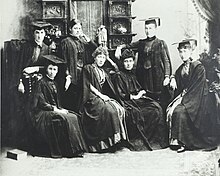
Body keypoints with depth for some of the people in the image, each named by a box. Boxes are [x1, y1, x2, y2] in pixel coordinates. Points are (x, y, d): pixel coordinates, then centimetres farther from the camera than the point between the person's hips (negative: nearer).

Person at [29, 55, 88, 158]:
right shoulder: (41, 83, -8)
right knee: (66, 119, -28)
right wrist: (56, 110, -16)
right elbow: (41, 103, -14)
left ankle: (76, 148, -16)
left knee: (74, 117, -15)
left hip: (54, 110, 8)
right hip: (41, 113, -8)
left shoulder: (53, 83, 17)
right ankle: (71, 150, -23)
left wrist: (61, 109, 1)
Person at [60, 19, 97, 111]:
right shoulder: (66, 42, -1)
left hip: (83, 76, 5)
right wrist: (68, 76, -16)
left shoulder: (83, 40, 17)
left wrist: (88, 39, -2)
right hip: (72, 76, -5)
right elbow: (64, 61, -7)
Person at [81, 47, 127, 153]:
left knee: (119, 110, -19)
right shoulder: (88, 68, 2)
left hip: (102, 97, 7)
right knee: (109, 110, -32)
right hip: (92, 98, -7)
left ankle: (118, 137, -20)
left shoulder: (103, 72, 24)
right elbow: (88, 86, -8)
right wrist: (101, 95, -13)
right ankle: (108, 141, -29)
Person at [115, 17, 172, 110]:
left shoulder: (161, 43, 3)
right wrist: (120, 47, -7)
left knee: (161, 105, -6)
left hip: (158, 77, -3)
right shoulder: (141, 43, 14)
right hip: (144, 77, 4)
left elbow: (167, 61, 0)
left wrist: (167, 76, -10)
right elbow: (128, 45, 15)